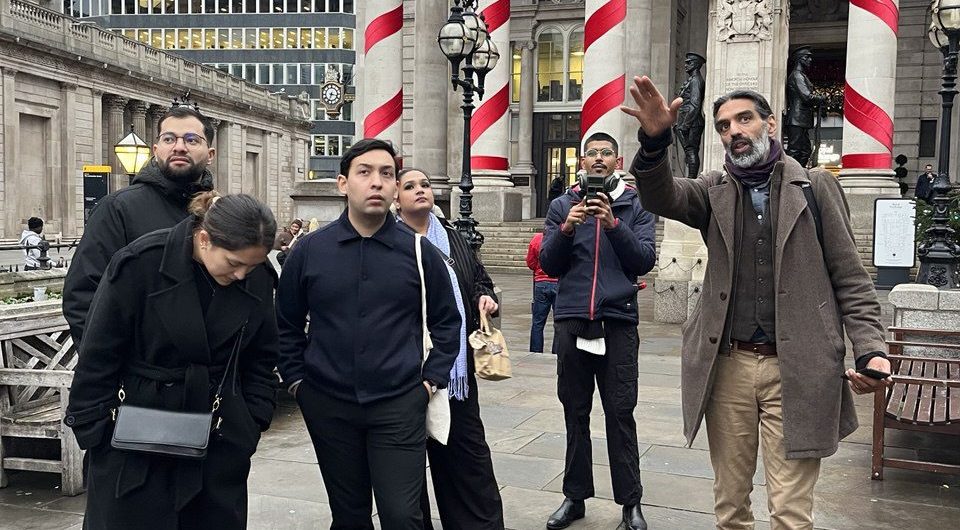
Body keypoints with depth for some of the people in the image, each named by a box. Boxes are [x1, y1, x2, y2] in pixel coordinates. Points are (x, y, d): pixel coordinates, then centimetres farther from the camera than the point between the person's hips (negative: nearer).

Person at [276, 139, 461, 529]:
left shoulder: (419, 252, -2)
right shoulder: (309, 250, 0)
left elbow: (446, 322, 7)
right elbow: (287, 323, 10)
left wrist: (432, 380, 0)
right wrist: (296, 380, 5)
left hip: (399, 405, -1)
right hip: (328, 406, 2)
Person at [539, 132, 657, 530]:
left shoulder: (635, 206, 7)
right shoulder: (563, 206, 10)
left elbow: (645, 261, -3)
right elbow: (547, 264, 4)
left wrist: (613, 224, -14)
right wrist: (566, 229, -12)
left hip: (618, 320, -1)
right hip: (571, 320, 2)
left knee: (620, 413, 0)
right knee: (575, 412, 7)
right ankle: (575, 496, 18)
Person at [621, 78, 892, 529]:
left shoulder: (816, 187, 5)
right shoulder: (715, 191, 9)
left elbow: (851, 280, 3)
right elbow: (661, 196, -11)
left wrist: (872, 350, -11)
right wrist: (655, 140, -31)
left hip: (796, 370, -2)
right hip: (728, 366, 2)